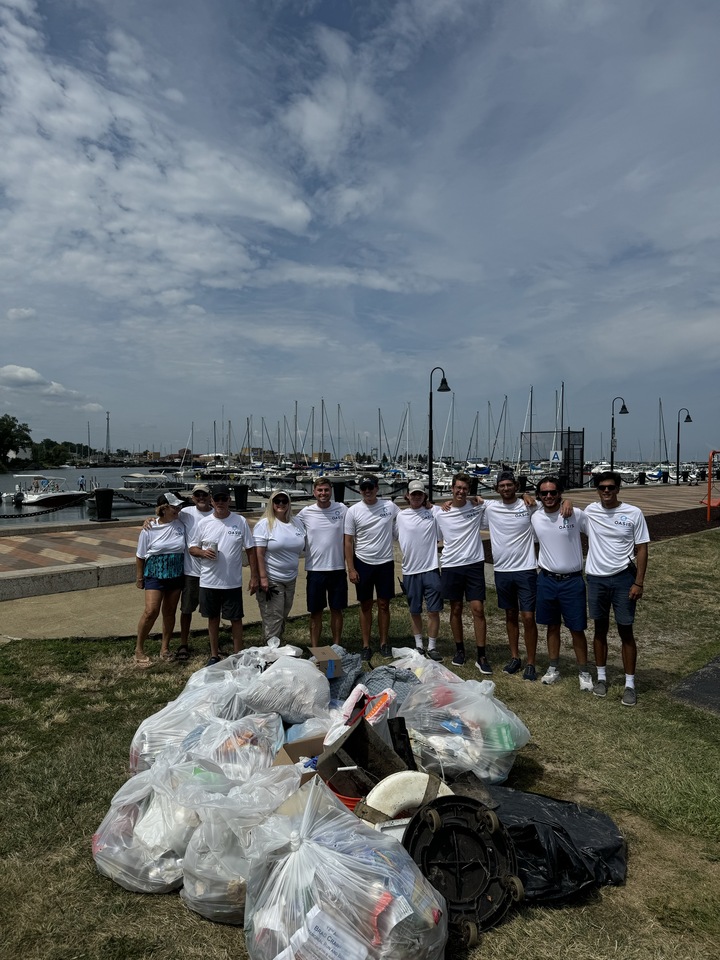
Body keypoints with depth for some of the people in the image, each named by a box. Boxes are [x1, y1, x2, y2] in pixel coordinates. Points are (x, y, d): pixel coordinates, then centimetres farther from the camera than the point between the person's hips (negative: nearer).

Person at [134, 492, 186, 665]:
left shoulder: (180, 526, -2)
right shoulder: (149, 529, -9)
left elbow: (186, 549, 8)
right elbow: (140, 556, -1)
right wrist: (139, 578, 3)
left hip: (176, 575, 3)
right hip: (155, 575, -3)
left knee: (170, 612, 10)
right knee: (151, 611, -13)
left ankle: (165, 647, 26)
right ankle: (139, 649, 6)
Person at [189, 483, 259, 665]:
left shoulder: (240, 521, -4)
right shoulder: (203, 524, -1)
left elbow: (250, 550, -1)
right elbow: (192, 548, 7)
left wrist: (254, 576, -4)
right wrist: (203, 552, -16)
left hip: (233, 582, -1)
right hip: (209, 581, 2)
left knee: (236, 619, 7)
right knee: (213, 618, 14)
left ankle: (238, 656, 22)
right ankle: (214, 656, 29)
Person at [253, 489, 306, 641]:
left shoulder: (296, 523, 7)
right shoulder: (264, 524, -10)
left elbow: (303, 546, 18)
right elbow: (259, 554, -15)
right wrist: (263, 577, -19)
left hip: (291, 579, 6)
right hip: (271, 580, -6)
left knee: (283, 617, 17)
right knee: (273, 618, -4)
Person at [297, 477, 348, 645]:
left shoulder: (342, 509, -2)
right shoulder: (305, 513, -3)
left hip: (338, 568, 0)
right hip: (315, 569, 0)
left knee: (336, 610, 12)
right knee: (316, 612, 9)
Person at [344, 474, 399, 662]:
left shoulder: (389, 506, -2)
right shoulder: (353, 511, -5)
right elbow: (348, 542, -3)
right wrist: (351, 569, -7)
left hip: (385, 562, 1)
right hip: (363, 563, -1)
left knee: (384, 604, 9)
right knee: (365, 605, 9)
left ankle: (384, 643, 23)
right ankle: (366, 645, 20)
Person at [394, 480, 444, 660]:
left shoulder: (434, 513, 0)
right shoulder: (400, 516, 3)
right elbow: (392, 536, 10)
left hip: (431, 569, -1)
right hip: (410, 570, 1)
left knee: (433, 611, 2)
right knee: (415, 611, 13)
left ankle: (432, 647, 17)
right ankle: (418, 645, 29)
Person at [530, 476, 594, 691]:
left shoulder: (576, 515, -13)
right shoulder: (535, 518, -1)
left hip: (572, 580, -3)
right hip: (547, 579, 3)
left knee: (577, 629, 5)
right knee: (552, 626, 15)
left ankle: (584, 672, 21)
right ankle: (554, 668, 28)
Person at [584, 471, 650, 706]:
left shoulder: (633, 513, -7)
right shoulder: (590, 511, -1)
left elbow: (641, 549, -4)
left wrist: (639, 582, -9)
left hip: (623, 578, -2)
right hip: (596, 579, 2)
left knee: (626, 632, 5)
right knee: (600, 629, 13)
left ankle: (630, 684, 16)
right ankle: (601, 677, 28)